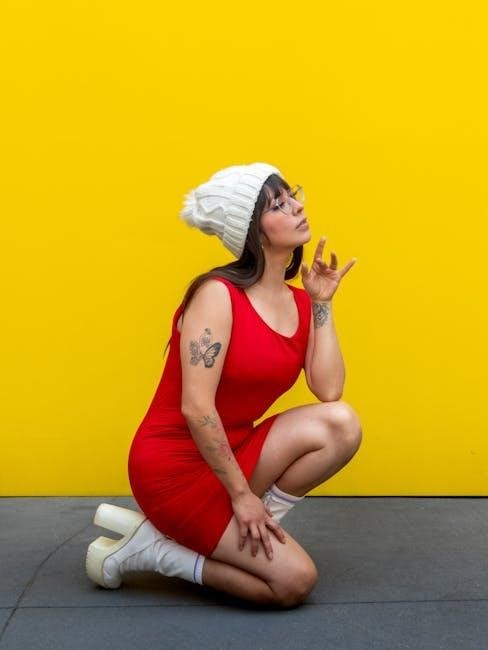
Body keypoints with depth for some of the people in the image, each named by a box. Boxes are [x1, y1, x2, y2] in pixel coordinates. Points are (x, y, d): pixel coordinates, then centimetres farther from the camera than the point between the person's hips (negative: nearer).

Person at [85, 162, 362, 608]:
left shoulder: (299, 303, 4)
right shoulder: (217, 294, -18)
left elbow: (328, 390, -9)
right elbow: (196, 407, -23)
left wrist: (322, 303, -4)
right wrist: (242, 494, -20)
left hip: (234, 453, 7)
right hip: (176, 467, -7)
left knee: (341, 424, -16)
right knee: (294, 581, -11)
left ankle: (245, 530, -3)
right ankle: (153, 548, 1)